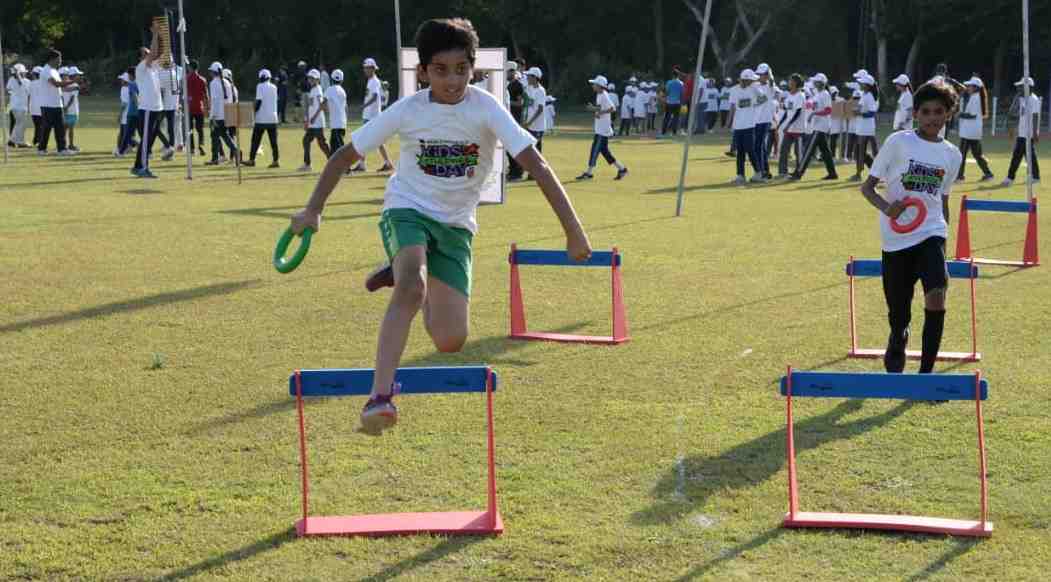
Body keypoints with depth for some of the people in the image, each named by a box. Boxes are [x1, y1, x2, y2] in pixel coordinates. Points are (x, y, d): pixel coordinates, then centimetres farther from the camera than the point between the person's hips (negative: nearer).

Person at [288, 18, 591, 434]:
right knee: (412, 286, -35)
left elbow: (536, 165, -21)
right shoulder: (407, 111, -11)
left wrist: (573, 230, -28)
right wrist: (313, 209, -9)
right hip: (407, 210, -2)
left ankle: (405, 277, 24)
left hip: (455, 226, 2)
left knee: (450, 341, -6)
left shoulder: (485, 109, -15)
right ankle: (380, 397, -38)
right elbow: (345, 157, -1)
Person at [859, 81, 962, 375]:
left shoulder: (952, 155, 8)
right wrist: (886, 207, -21)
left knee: (936, 297, -23)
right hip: (897, 237, -1)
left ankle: (926, 371, -12)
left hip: (931, 233, 1)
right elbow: (867, 187, -1)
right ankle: (895, 352, 42)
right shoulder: (898, 142, -3)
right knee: (899, 316, 6)